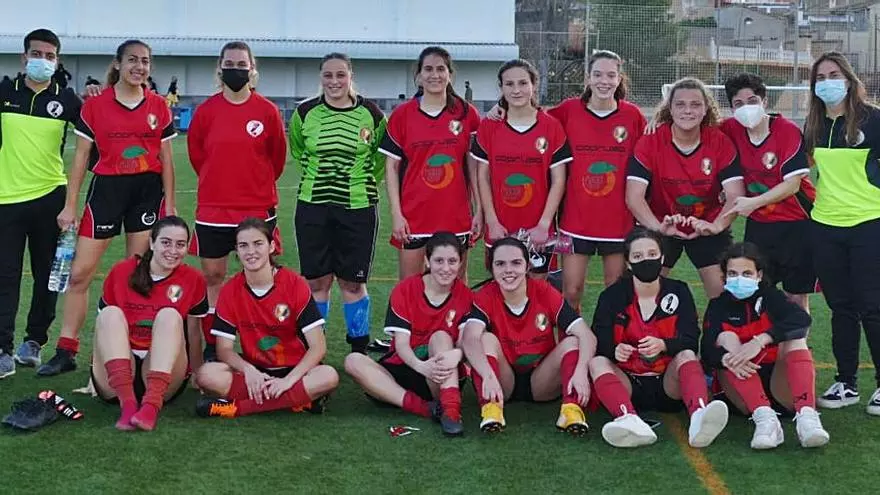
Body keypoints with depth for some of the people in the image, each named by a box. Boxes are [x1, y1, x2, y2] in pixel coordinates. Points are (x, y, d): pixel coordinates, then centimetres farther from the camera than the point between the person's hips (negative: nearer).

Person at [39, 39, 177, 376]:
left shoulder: (159, 108, 4)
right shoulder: (94, 105, 0)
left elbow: (166, 159, 9)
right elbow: (81, 157, 2)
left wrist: (170, 204, 5)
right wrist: (70, 206, -1)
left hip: (148, 191, 1)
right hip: (106, 188, -1)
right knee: (80, 273, -3)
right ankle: (66, 352, 5)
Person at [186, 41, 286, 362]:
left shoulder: (267, 111, -1)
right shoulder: (206, 111, 1)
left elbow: (277, 156, 9)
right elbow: (196, 154, 13)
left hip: (258, 208, -1)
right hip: (212, 208, 1)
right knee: (212, 277, 5)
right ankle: (211, 345, 14)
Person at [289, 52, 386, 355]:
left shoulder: (371, 115, -3)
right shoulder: (305, 113, 0)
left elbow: (383, 157, 12)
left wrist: (363, 182, 6)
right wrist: (318, 175, 11)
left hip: (358, 208, -1)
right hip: (313, 207, 1)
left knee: (353, 282, 5)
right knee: (316, 281, 5)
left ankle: (359, 350, 18)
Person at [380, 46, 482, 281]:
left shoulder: (467, 113, 3)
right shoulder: (402, 115, 1)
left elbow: (474, 166, 6)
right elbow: (391, 167, 3)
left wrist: (478, 210, 0)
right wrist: (396, 214, -4)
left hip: (456, 215, 1)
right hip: (413, 216, 0)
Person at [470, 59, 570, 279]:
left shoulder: (552, 126, -2)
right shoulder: (488, 127, 2)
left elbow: (558, 180, -2)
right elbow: (483, 177, 3)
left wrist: (543, 224, -11)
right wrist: (492, 222, -6)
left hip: (539, 231, -1)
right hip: (500, 231, 1)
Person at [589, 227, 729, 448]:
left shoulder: (678, 292, 5)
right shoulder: (612, 296, 4)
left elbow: (690, 341, -7)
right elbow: (599, 341, -6)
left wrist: (663, 345, -29)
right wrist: (615, 350, -30)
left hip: (669, 384, 0)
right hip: (628, 384, 0)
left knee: (687, 355, -27)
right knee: (597, 362, -26)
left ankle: (699, 415, -57)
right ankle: (629, 419, -55)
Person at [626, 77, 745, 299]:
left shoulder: (721, 143, -12)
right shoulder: (650, 142, -15)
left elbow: (735, 194, -17)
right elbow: (634, 197, -21)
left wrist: (717, 225, -37)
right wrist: (659, 227, -38)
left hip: (708, 228, 1)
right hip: (661, 228, -1)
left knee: (725, 294, -3)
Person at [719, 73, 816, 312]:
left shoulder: (788, 131, -15)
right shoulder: (732, 129, -3)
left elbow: (793, 183, -18)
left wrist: (755, 202, -27)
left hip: (795, 223, -4)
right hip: (758, 224, 4)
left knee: (797, 297, 2)